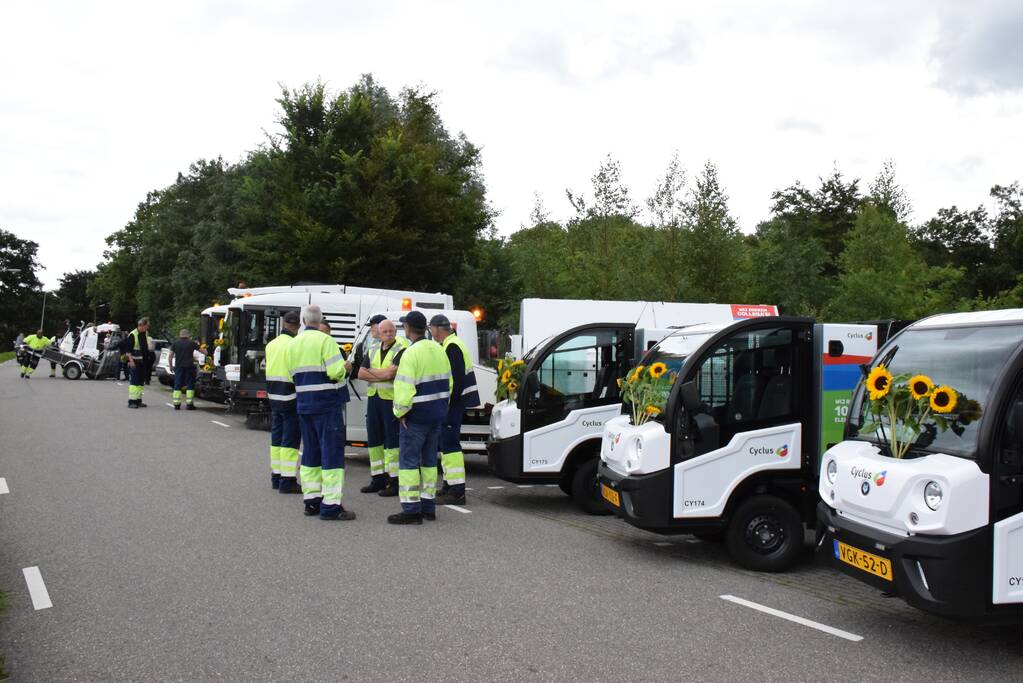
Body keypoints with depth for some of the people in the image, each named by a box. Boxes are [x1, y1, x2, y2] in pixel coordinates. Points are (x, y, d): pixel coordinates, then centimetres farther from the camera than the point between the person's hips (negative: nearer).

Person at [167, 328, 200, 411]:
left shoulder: (175, 343, 8)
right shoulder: (191, 343, 4)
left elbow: (170, 355, 4)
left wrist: (170, 364, 14)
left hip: (178, 367, 2)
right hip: (189, 366, -2)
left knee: (177, 385, 7)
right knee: (190, 385, 3)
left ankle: (176, 404, 4)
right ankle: (189, 404, -1)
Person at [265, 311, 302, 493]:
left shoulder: (271, 345, 11)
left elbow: (274, 368, 12)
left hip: (274, 396, 8)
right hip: (290, 397, -8)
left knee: (276, 438, 15)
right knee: (290, 440, -4)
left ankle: (276, 477, 22)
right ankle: (287, 481, -3)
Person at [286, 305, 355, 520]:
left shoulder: (293, 344, 9)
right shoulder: (325, 340, -12)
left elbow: (292, 374, 11)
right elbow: (337, 372, -18)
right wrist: (341, 372, 3)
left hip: (303, 403, 7)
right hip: (326, 403, -7)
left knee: (310, 452, 16)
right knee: (332, 452, -3)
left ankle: (311, 500, 21)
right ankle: (330, 506, -5)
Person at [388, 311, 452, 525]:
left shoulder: (411, 354, -18)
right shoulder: (438, 350, 8)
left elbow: (405, 388, -23)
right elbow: (448, 382, 13)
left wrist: (400, 411, -10)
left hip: (416, 416, -8)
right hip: (437, 415, 8)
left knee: (408, 460, -2)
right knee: (429, 459, 15)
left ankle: (411, 510, -3)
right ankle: (428, 506, 21)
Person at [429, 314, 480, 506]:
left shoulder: (452, 347, -16)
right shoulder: (450, 345, 18)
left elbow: (456, 379, -23)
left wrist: (447, 402, -22)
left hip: (454, 402, -11)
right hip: (454, 402, 11)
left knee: (450, 443, -11)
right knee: (446, 442, 17)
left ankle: (457, 492, -10)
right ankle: (450, 486, 27)